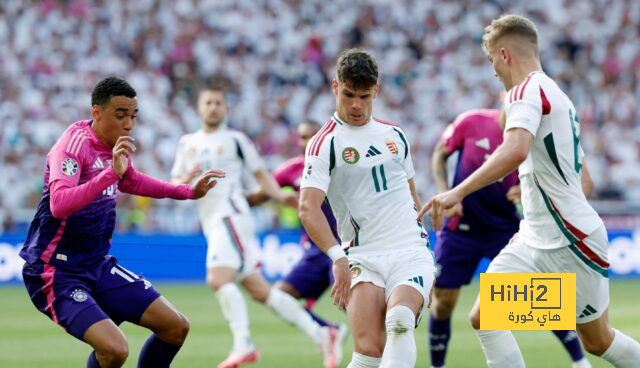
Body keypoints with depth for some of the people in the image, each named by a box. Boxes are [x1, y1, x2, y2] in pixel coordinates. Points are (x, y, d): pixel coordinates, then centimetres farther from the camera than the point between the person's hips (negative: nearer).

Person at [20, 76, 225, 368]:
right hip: (56, 274, -9)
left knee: (176, 327, 4)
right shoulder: (74, 143, -20)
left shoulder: (117, 146, 6)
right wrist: (111, 172, -43)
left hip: (98, 267, 9)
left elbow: (132, 182, 30)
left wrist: (189, 192, 28)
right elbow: (59, 205, -37)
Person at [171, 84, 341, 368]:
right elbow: (173, 188, 17)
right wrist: (186, 179, -5)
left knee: (219, 279, -24)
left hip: (230, 214, -6)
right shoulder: (187, 144, 19)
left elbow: (261, 174, 8)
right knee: (259, 291, 1)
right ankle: (319, 334, 4)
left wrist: (281, 196, -9)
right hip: (211, 224, 6)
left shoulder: (235, 140, 4)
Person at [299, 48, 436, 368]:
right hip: (363, 258, -3)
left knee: (399, 320, -29)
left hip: (411, 252, 3)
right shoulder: (325, 143, -2)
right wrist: (338, 257, -28)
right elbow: (308, 207, -15)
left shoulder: (394, 135, 16)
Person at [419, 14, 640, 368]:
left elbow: (515, 151, -35)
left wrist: (458, 192, -37)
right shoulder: (558, 97, 17)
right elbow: (583, 178, 23)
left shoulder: (526, 91, -14)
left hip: (571, 244, -9)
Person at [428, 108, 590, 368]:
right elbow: (439, 155, 4)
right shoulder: (471, 122, -11)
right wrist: (445, 195, -9)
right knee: (443, 302, 1)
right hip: (461, 227, 0)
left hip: (506, 230, 0)